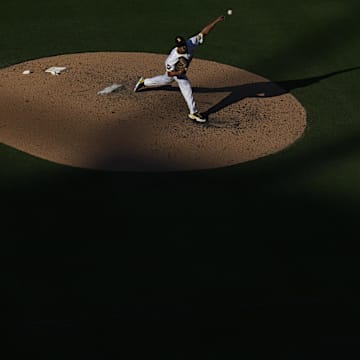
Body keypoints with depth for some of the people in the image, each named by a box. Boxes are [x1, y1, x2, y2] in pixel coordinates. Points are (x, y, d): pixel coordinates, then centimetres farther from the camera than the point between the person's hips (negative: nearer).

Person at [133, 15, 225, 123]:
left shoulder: (191, 43, -39)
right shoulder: (172, 58, -44)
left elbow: (204, 32, -44)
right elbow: (170, 73, -30)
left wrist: (217, 21, -53)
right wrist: (178, 73, -52)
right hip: (173, 69, -6)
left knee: (166, 80, 30)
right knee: (186, 87, -13)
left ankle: (144, 82, 52)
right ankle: (194, 113, 1)